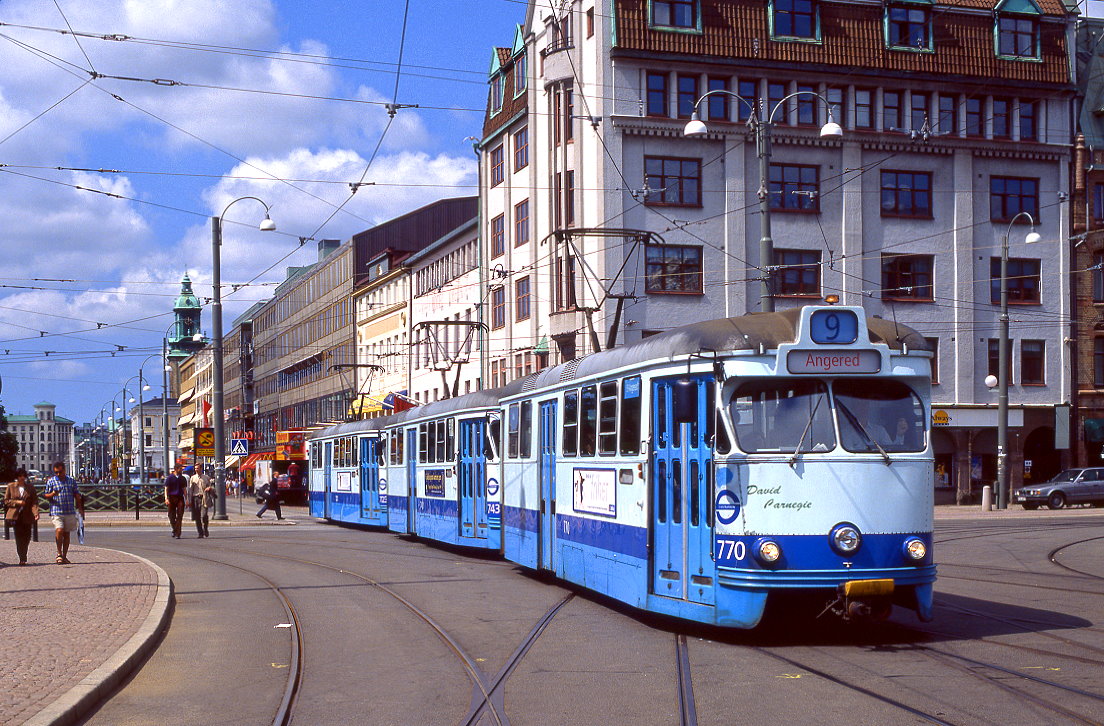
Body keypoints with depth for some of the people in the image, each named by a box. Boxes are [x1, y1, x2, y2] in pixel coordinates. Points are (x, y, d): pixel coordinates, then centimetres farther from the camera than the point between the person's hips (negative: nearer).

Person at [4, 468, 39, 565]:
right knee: (19, 537, -10)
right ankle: (22, 558, -10)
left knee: (27, 537, 4)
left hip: (27, 516, 2)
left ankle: (24, 557, 25)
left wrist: (36, 513, -15)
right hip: (15, 515, -2)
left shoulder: (30, 487, 9)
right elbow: (6, 501, 6)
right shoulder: (11, 487, 6)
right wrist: (17, 502, -10)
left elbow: (34, 501, 1)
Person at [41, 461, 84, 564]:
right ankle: (59, 553, -6)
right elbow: (45, 496, 4)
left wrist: (80, 508, 14)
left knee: (67, 534, 7)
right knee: (59, 530, -20)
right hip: (56, 512, -3)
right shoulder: (51, 481, 4)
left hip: (70, 512, 3)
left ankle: (64, 556, 15)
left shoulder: (71, 480, 10)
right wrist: (52, 494, -17)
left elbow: (77, 495, 17)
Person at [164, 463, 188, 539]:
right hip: (171, 498, -2)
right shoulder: (169, 478, 3)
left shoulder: (182, 479, 12)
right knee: (172, 516, 4)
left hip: (180, 498, 2)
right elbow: (166, 489, 0)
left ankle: (177, 534, -6)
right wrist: (166, 499, -12)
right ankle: (174, 529, 27)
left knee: (179, 517, -6)